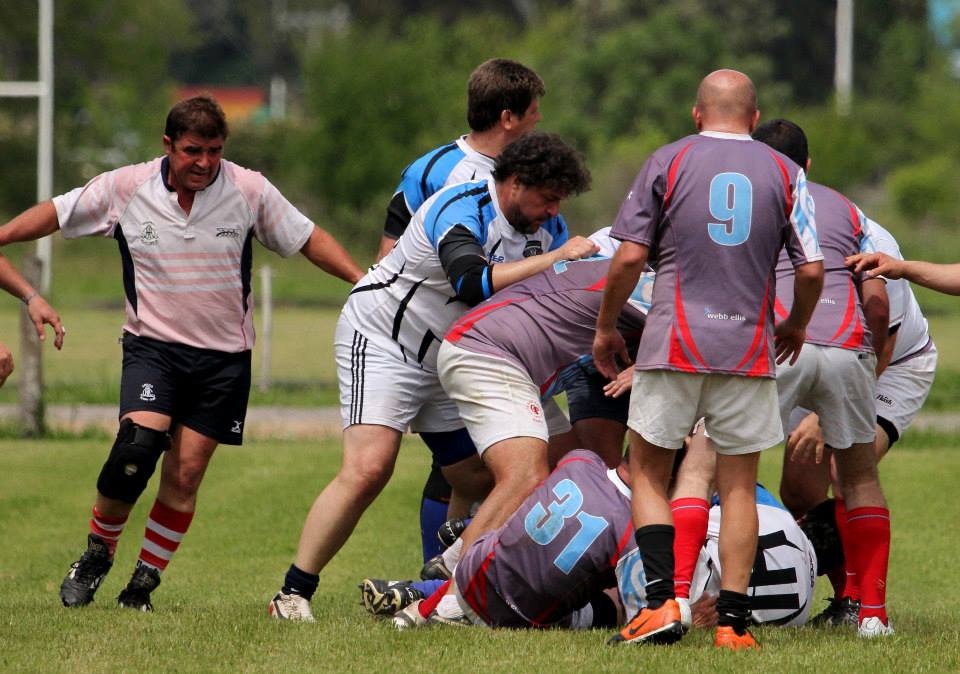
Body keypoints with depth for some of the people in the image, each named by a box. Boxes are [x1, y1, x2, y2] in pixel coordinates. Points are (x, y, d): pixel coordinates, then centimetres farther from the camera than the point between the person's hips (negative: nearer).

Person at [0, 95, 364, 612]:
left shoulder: (249, 191, -4)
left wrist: (364, 280, -1)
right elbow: (54, 215, 7)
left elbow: (309, 240, 5)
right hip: (152, 343, -1)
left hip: (224, 355, 1)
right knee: (139, 443, -22)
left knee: (185, 473, -5)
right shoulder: (126, 188, -5)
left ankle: (143, 584, 8)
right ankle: (96, 555, -1)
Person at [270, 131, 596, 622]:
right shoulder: (461, 209, -26)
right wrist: (555, 257, -38)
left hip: (448, 358, 8)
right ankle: (293, 594, -13)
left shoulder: (545, 226, 0)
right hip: (381, 338, -8)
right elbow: (473, 283, -43)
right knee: (366, 471, -19)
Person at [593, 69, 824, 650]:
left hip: (674, 342, -1)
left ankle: (662, 602, -5)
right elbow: (812, 269, 1)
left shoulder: (667, 162, 2)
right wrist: (797, 325, 20)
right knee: (739, 487, 7)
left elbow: (630, 256, -3)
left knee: (648, 471, 10)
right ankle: (733, 620, 1)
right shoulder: (784, 173, 5)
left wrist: (606, 327, 11)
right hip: (749, 349, 1)